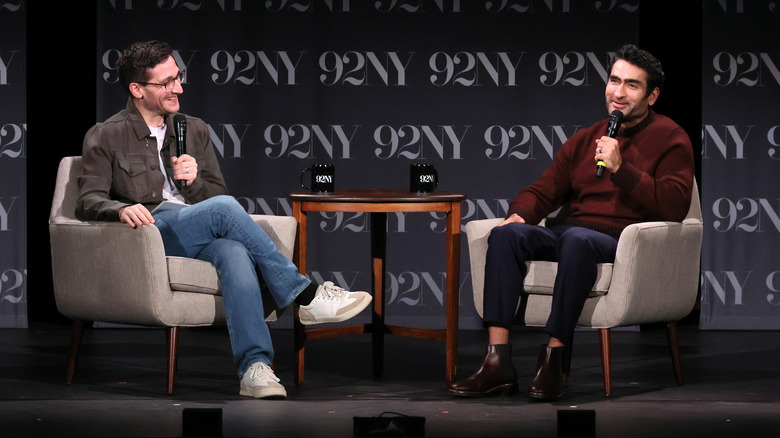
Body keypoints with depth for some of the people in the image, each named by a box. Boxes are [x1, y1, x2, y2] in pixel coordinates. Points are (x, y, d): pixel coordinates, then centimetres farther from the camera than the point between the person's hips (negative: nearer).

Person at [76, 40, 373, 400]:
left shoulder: (194, 130, 23)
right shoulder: (105, 137, 10)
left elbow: (218, 193, 21)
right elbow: (88, 201, 0)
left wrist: (195, 182, -3)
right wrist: (122, 209, -23)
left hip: (201, 235, 4)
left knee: (233, 252, -36)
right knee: (223, 209, -33)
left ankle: (255, 368, -51)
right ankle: (307, 297, -27)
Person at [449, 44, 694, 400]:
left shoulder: (669, 138, 6)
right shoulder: (585, 140, 23)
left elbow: (674, 206, -9)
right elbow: (544, 190, 22)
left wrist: (621, 169, -13)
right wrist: (519, 214, -1)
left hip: (622, 243, -6)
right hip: (567, 235, 6)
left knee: (576, 239, -39)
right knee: (506, 234, -22)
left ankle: (553, 359, -36)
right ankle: (497, 361, -29)